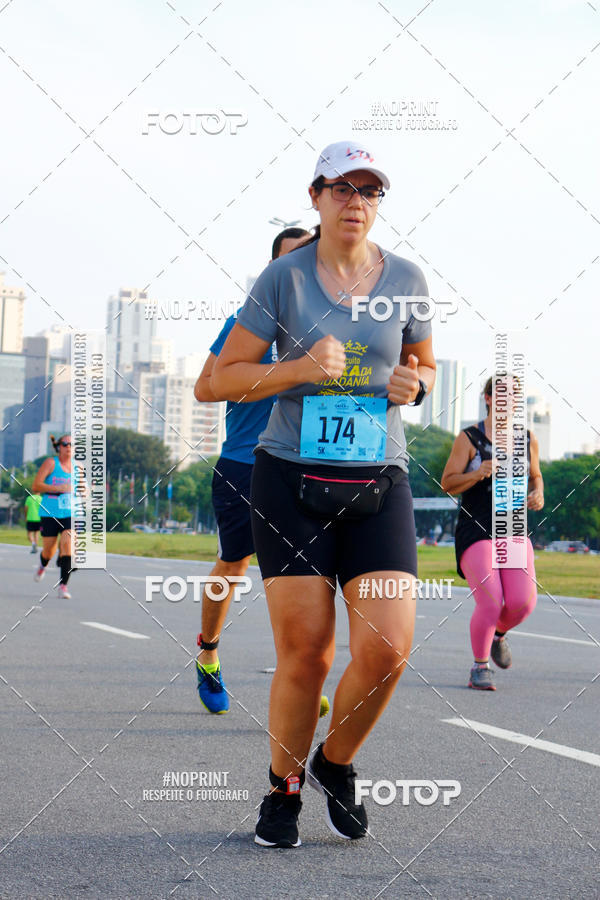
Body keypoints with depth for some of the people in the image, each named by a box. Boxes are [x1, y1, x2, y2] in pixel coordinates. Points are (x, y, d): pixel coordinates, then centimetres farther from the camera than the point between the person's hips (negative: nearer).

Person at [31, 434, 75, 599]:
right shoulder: (50, 463, -4)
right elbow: (35, 486, -12)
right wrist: (59, 488, -21)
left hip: (70, 514, 2)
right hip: (49, 514, -2)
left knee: (67, 545, -18)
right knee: (49, 551, 6)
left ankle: (63, 585, -17)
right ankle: (43, 565, 44)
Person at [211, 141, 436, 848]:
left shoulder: (404, 279, 7)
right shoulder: (283, 278, 0)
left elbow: (424, 364, 22)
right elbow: (223, 378, 1)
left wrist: (414, 383, -1)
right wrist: (301, 369, -14)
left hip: (378, 483, 2)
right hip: (292, 477, -2)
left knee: (387, 650, -11)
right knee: (304, 654, -5)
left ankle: (336, 765, 18)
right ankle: (284, 787, 20)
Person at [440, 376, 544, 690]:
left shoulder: (527, 440, 8)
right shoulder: (468, 438, -3)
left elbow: (535, 477, 23)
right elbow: (448, 483, -3)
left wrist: (537, 495, 0)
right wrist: (477, 474, -20)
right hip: (475, 531, -4)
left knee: (523, 602, -13)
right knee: (490, 603, -17)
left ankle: (497, 633, 22)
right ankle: (479, 666, 8)